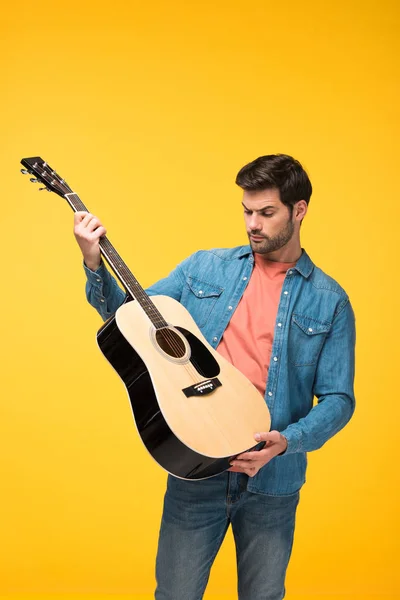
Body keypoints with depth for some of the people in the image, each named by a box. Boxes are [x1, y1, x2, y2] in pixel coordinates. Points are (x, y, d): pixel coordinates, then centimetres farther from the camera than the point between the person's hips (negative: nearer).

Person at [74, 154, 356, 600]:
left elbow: (338, 400, -2)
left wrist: (286, 441, -18)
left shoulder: (329, 301, -1)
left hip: (271, 480, -1)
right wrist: (95, 265, -7)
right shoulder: (205, 269, 5)